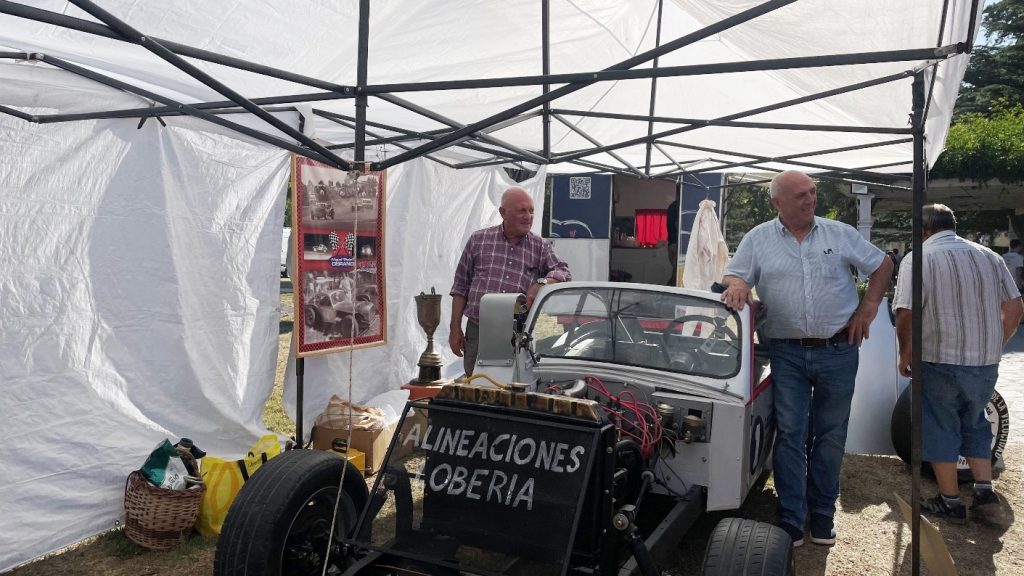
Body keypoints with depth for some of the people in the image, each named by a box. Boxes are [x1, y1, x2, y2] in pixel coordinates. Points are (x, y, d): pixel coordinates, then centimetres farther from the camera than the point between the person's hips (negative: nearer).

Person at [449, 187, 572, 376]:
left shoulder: (540, 247, 12)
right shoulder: (478, 240, 9)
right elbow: (460, 288, 10)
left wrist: (542, 283, -19)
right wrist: (455, 329, 6)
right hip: (477, 333, 0)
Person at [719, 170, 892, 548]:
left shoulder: (840, 234, 5)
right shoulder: (758, 239, 4)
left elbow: (882, 265, 13)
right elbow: (733, 275, 3)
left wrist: (868, 308, 4)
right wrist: (737, 283, -21)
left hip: (838, 351, 1)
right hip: (787, 354, -1)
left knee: (830, 436, 9)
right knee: (790, 436, 0)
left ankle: (822, 515, 23)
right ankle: (790, 522, 8)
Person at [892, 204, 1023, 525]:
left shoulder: (918, 259, -11)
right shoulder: (989, 257, 6)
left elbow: (906, 315, -18)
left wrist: (905, 354, -4)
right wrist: (994, 346, 19)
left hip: (941, 361, -5)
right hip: (986, 362, 5)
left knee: (941, 428, 10)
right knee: (975, 425, 23)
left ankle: (950, 502, 18)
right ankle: (985, 493, 18)